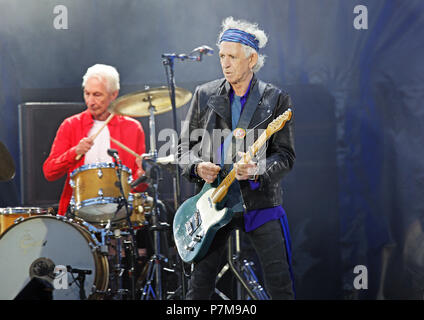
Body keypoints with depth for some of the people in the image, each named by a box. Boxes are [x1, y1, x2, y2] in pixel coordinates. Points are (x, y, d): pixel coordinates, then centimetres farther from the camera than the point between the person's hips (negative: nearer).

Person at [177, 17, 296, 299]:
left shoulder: (277, 100, -1)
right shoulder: (204, 95, 6)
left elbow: (286, 156, -5)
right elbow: (185, 148, 10)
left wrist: (258, 170, -24)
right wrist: (197, 167, -11)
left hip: (260, 204, -2)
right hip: (213, 205, 2)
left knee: (282, 288, -2)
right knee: (199, 287, 4)